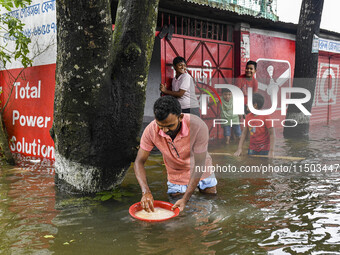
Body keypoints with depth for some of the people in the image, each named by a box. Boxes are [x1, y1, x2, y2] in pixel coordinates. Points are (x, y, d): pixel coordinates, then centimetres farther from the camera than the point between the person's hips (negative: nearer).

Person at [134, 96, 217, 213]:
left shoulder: (198, 126, -36)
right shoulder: (151, 130, -28)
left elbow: (199, 165, -30)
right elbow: (139, 162, -20)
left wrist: (185, 199, -35)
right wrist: (146, 192, -35)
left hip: (201, 173, -1)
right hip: (176, 176, 1)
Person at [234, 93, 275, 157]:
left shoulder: (266, 116, -12)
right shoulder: (248, 116, 3)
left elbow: (272, 134, -14)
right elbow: (244, 133, 6)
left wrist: (271, 151, -21)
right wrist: (239, 149, -2)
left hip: (264, 151, -4)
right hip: (252, 150, 4)